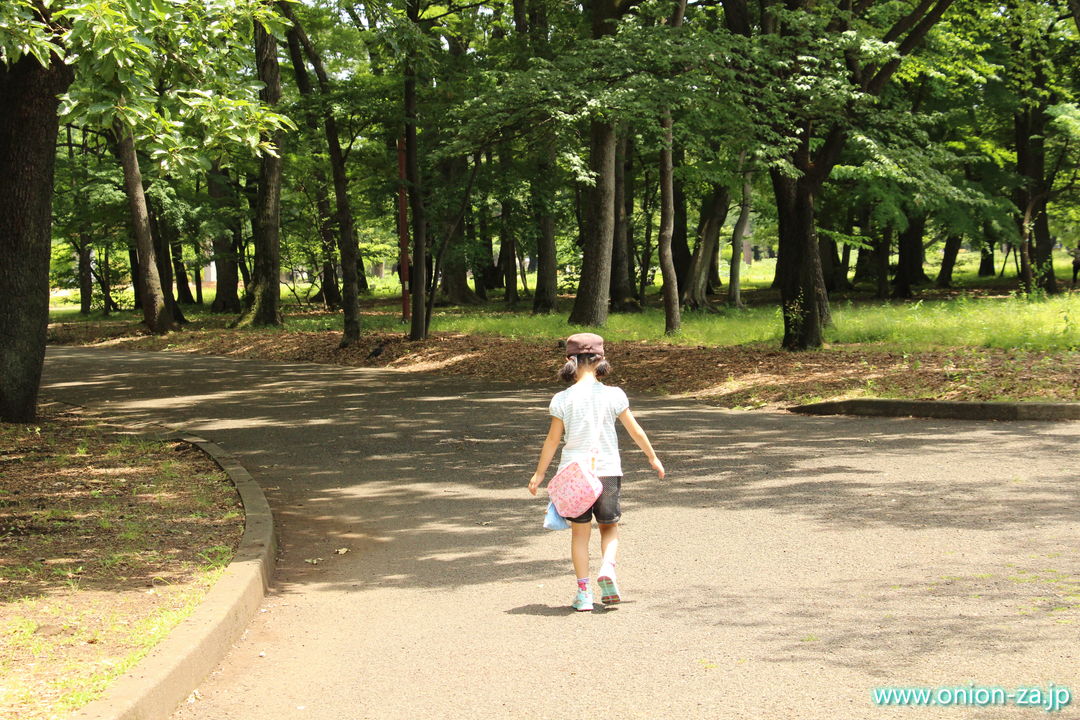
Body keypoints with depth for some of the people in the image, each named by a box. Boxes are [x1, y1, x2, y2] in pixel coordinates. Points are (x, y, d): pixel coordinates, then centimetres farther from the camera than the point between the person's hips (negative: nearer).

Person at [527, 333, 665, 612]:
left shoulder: (562, 399, -6)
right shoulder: (613, 395, -5)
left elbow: (552, 439, -1)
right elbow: (635, 431, 3)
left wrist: (539, 473, 11)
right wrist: (653, 458, 18)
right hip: (607, 469, 0)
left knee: (580, 532, 10)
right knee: (609, 527, 18)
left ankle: (583, 592, 7)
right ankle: (608, 567, -8)